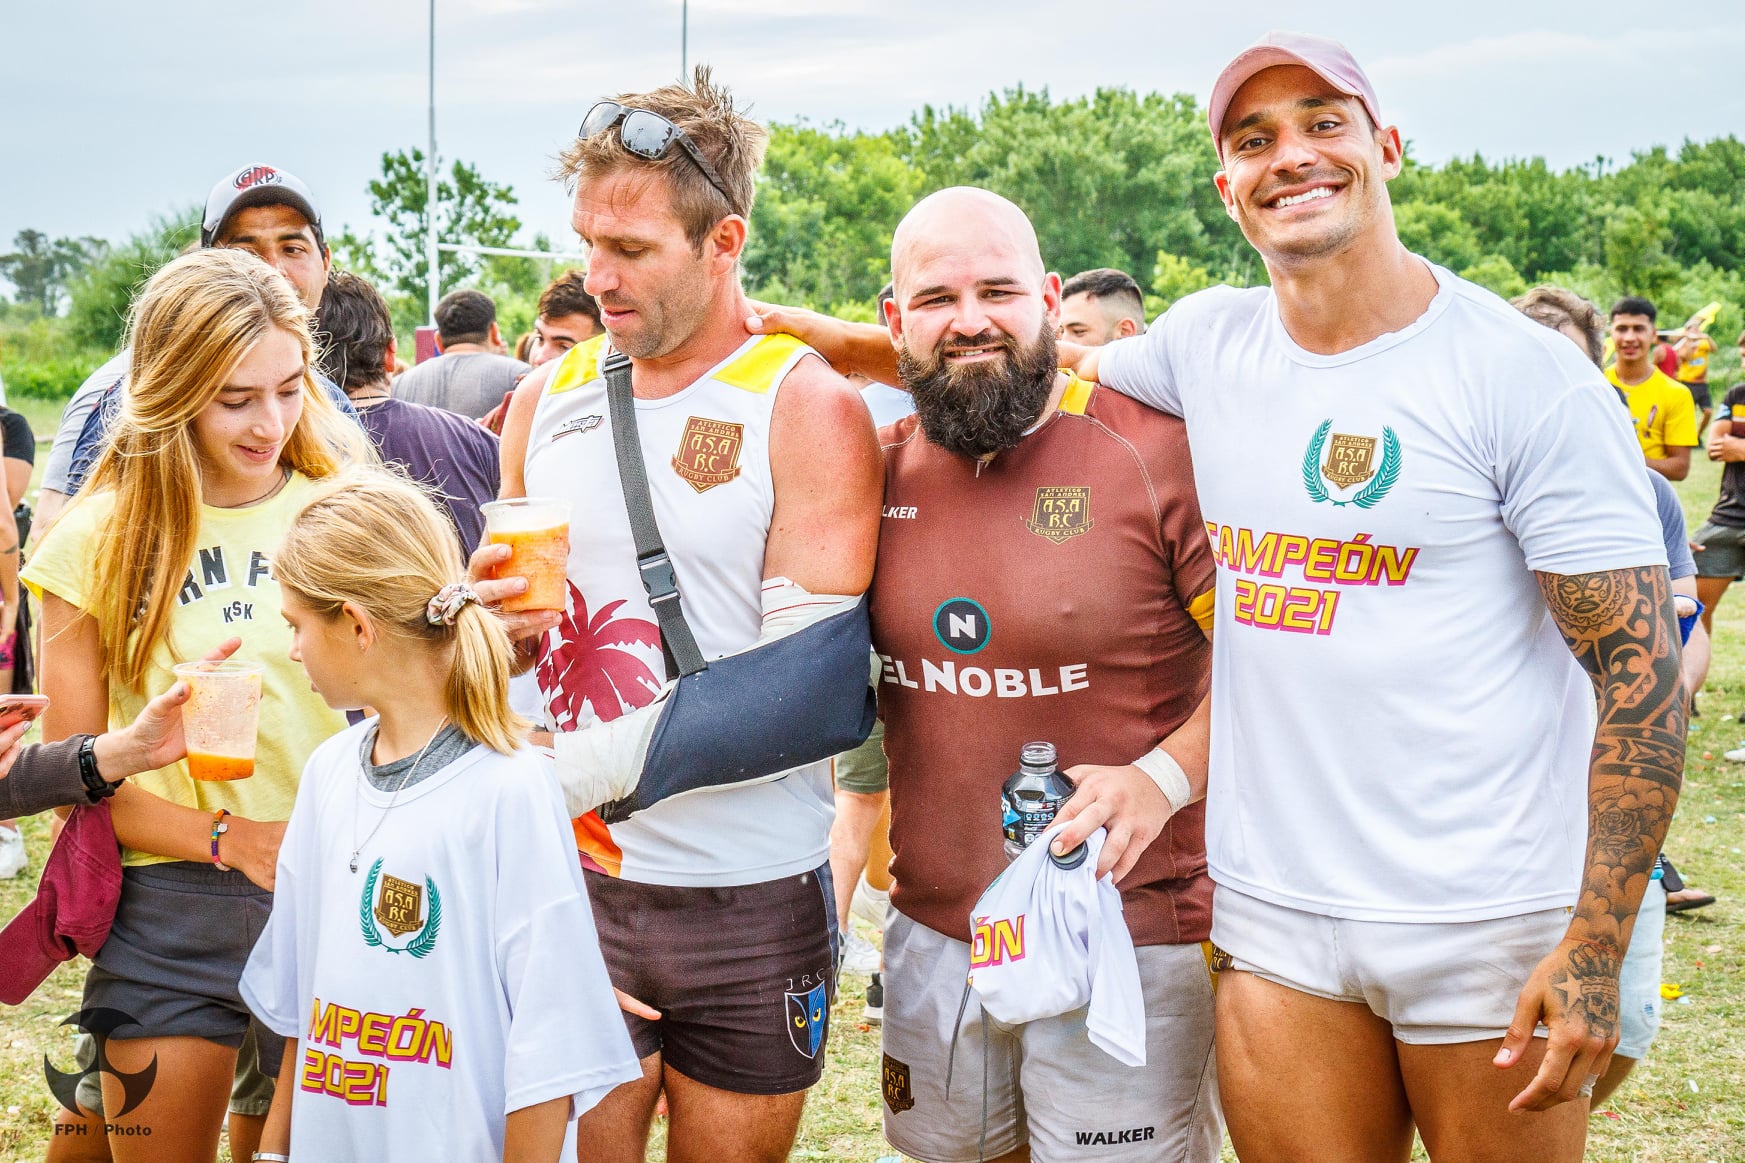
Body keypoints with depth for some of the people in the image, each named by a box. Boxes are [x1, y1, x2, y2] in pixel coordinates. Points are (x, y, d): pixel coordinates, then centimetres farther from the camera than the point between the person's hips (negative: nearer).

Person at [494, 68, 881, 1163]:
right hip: (568, 881, 3)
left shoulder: (809, 408, -7)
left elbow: (807, 687, -15)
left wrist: (580, 773, -22)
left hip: (751, 905, -3)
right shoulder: (548, 397, 9)